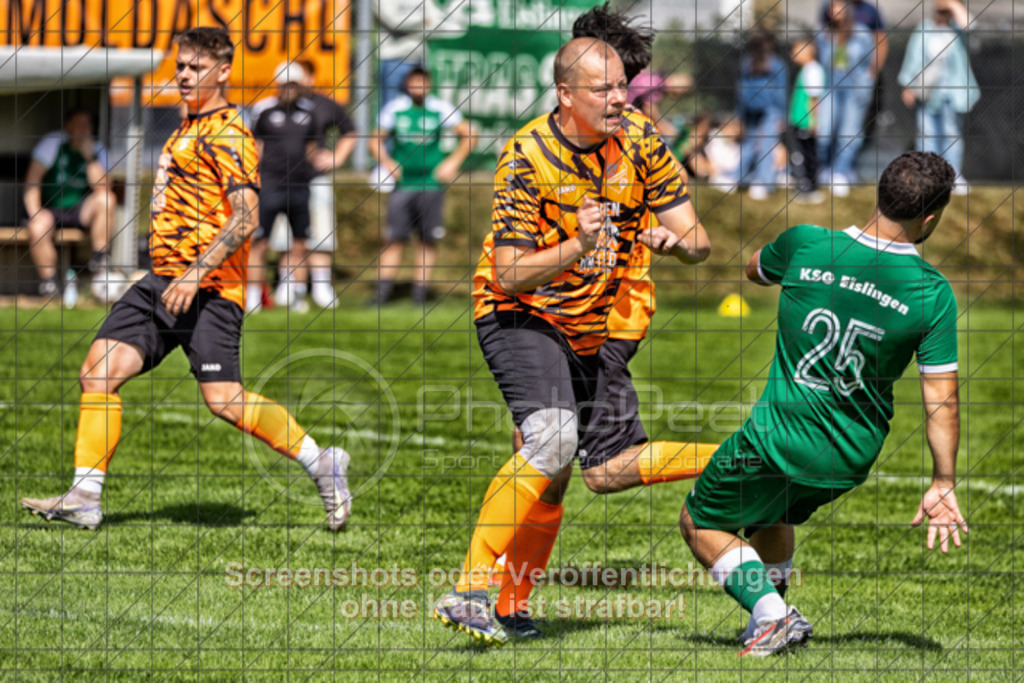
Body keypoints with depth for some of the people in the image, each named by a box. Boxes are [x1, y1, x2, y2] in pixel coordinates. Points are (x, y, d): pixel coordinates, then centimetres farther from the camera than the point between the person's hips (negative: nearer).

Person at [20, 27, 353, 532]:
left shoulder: (228, 135, -10)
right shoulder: (187, 130, 20)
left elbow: (245, 218, -19)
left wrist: (196, 273, -25)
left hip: (208, 290, -9)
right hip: (162, 281, 9)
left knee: (224, 400, -14)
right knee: (99, 370, -2)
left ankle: (321, 464, 2)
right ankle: (85, 499, -2)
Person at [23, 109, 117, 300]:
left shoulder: (97, 150, 3)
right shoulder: (53, 142, -4)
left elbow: (101, 188, -11)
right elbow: (32, 179, -10)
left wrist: (90, 157, -21)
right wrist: (35, 213, -21)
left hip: (81, 212, 2)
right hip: (50, 210, -2)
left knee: (107, 199, -28)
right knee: (38, 228, -36)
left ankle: (99, 266, -17)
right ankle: (49, 286, -17)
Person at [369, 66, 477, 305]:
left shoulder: (440, 109, 1)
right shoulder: (395, 109, 4)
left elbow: (469, 135, 8)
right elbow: (376, 141, 13)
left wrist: (452, 162, 0)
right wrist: (387, 163, -3)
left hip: (431, 184, 0)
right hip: (402, 184, 0)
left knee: (429, 239, 0)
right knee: (395, 238, -4)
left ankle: (420, 292, 6)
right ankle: (383, 291, -2)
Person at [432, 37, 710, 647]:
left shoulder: (639, 139, -7)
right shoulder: (528, 156, -21)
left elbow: (697, 242, -3)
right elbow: (509, 275, -22)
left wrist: (676, 239, -27)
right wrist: (577, 247, -37)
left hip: (590, 325, 6)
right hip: (520, 315, -6)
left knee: (556, 470, 8)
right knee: (552, 439, -26)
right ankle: (470, 591, -27)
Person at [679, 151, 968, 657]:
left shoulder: (806, 245, -12)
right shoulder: (933, 293, -12)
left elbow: (754, 270, 13)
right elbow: (941, 399, -10)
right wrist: (943, 485, -2)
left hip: (779, 438, -3)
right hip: (852, 459, 3)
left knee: (701, 524, 17)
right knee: (768, 518, 32)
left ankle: (771, 615, -1)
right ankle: (771, 617, 28)